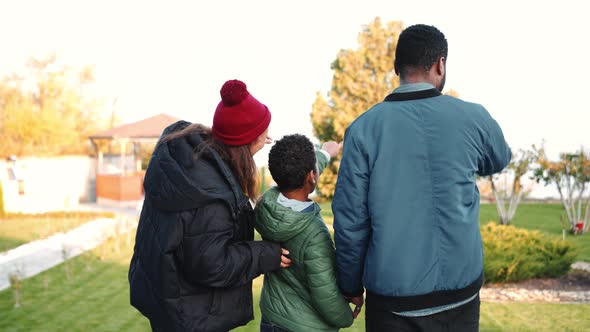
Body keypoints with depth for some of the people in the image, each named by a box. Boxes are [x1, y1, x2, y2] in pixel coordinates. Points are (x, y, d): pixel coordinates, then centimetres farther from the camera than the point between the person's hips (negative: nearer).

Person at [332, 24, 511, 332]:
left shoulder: (363, 128, -9)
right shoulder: (473, 118, -5)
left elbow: (350, 220, -7)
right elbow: (498, 160, 17)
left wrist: (351, 285, 6)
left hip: (393, 296, -1)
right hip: (461, 288, 1)